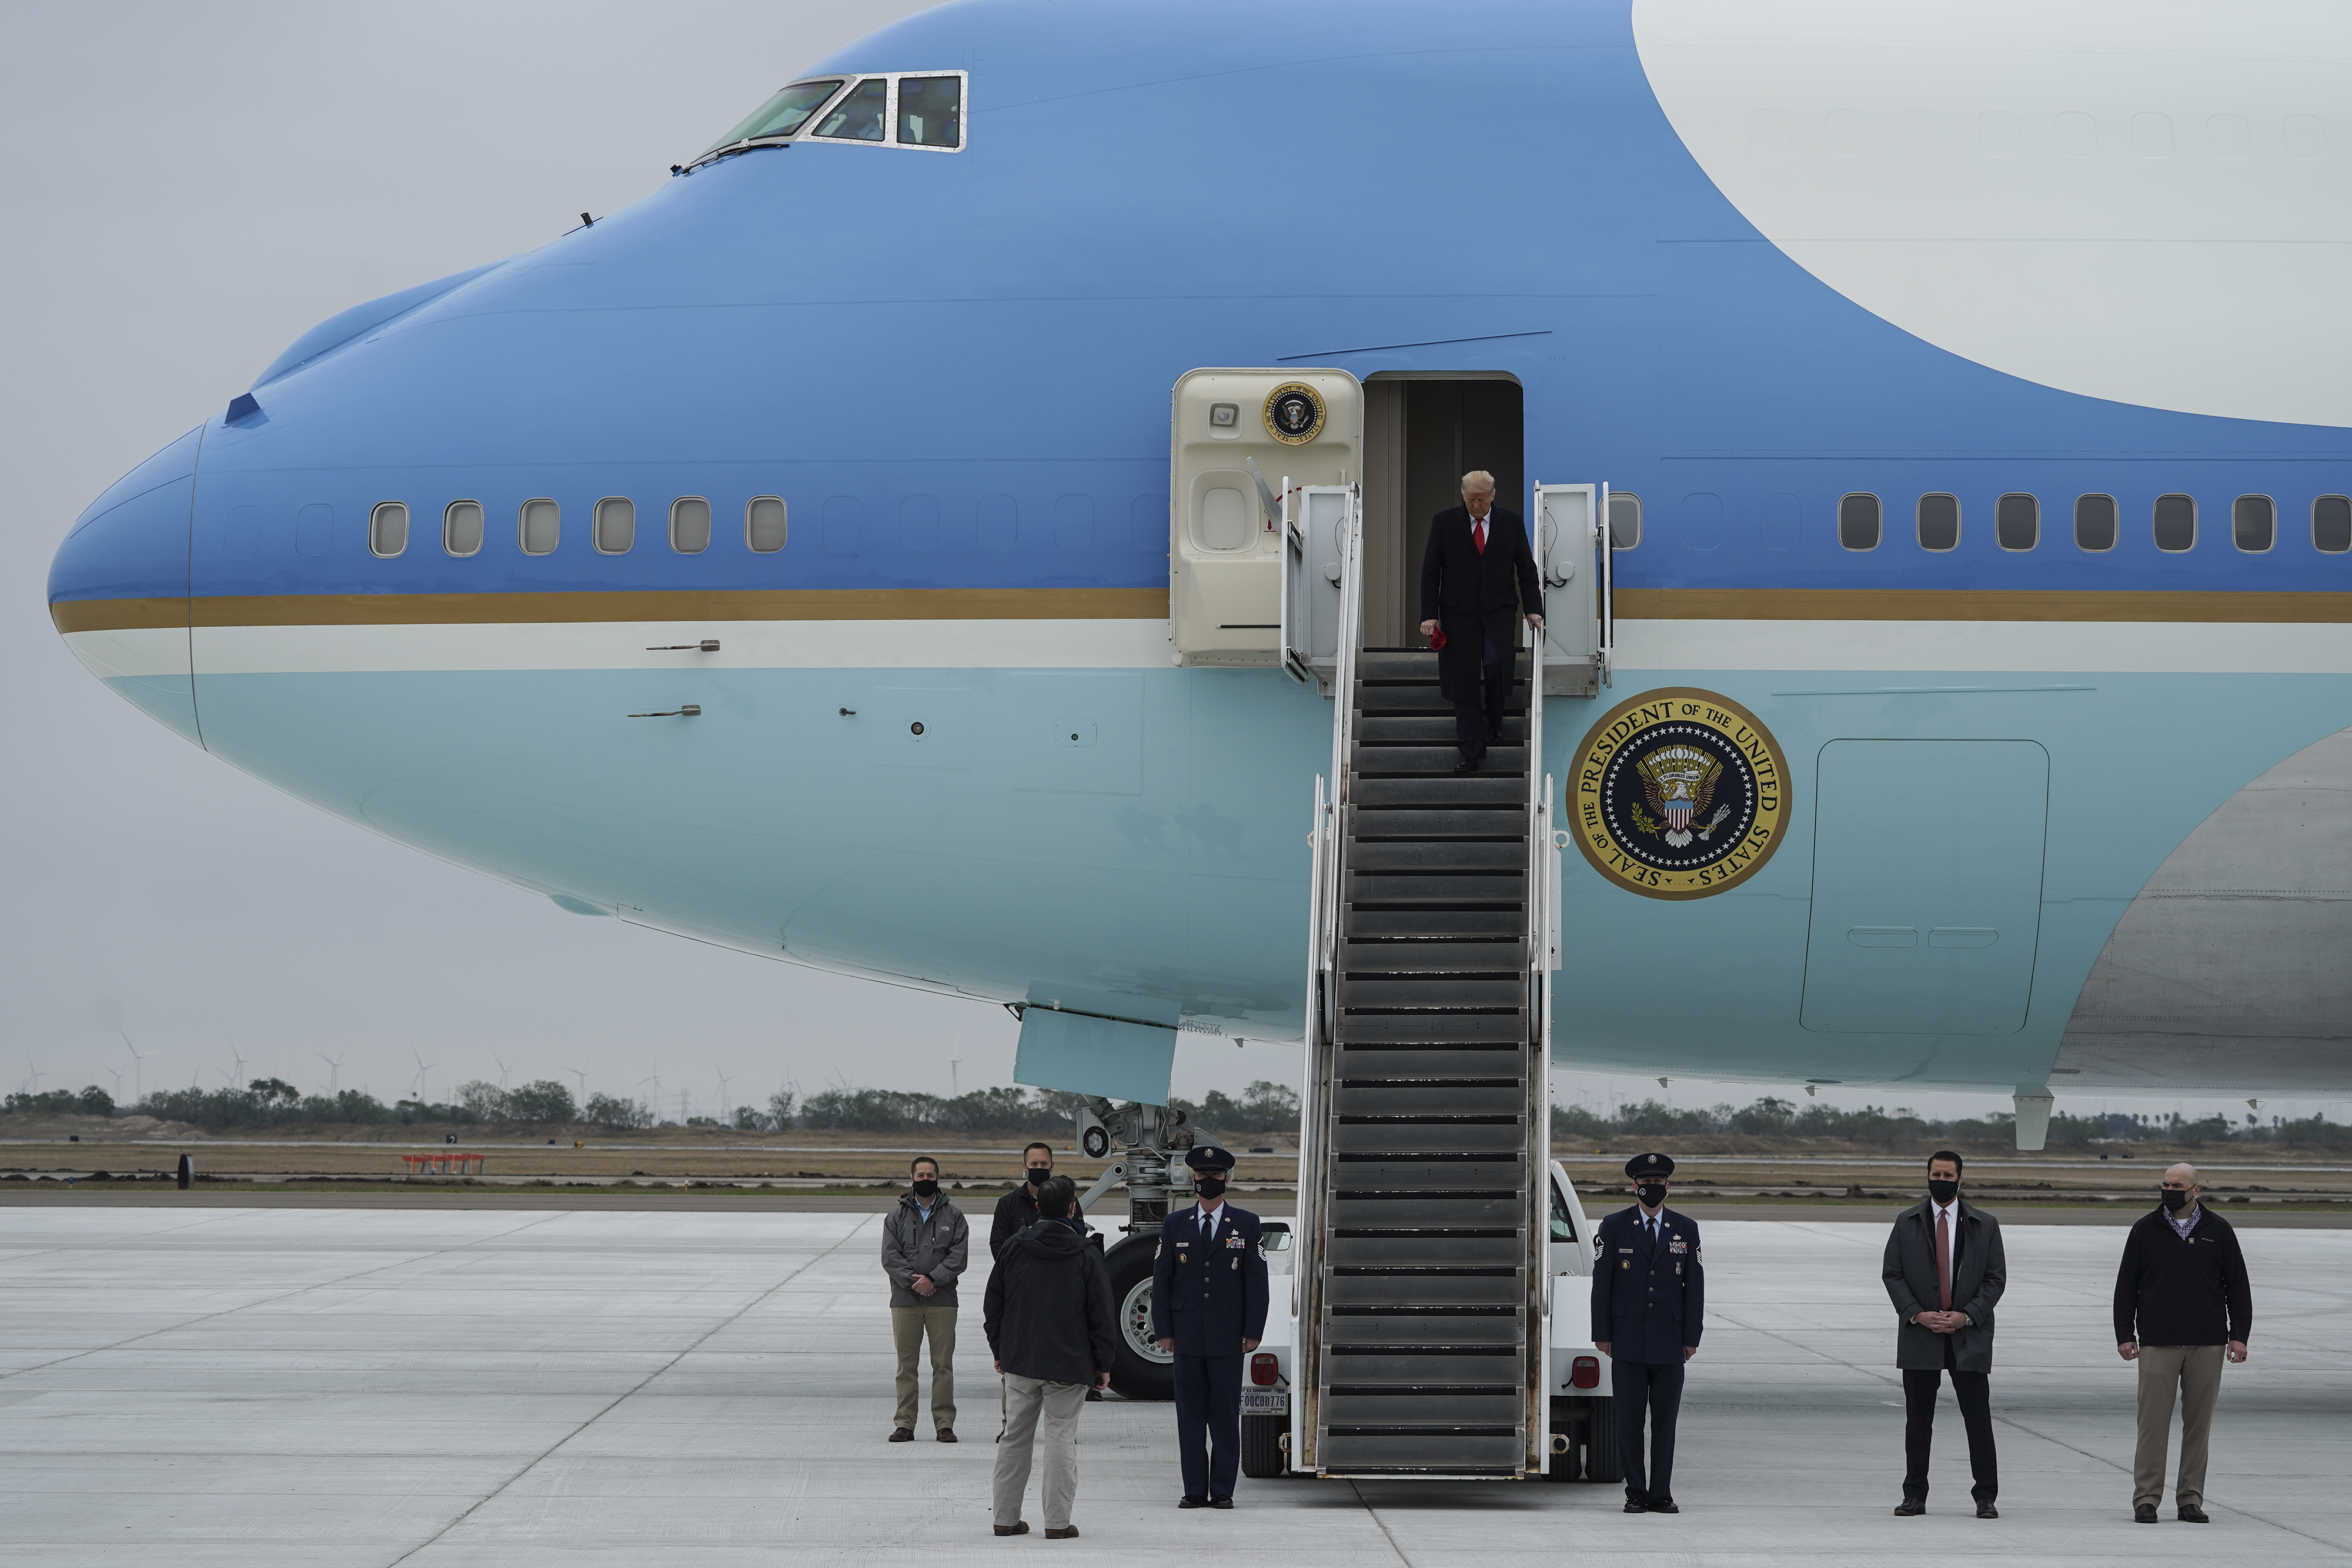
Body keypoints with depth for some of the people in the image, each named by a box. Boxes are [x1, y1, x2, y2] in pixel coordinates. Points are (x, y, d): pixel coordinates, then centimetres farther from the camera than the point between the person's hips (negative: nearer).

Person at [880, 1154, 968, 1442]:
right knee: (906, 1364, 2)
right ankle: (905, 1423, 6)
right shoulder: (896, 1217, 10)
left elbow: (959, 1256, 0)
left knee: (943, 1364, -1)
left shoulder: (953, 1216, 9)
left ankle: (944, 1423, 3)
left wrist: (933, 1279, -14)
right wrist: (913, 1281, -13)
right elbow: (890, 1256, 1)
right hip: (905, 1300, 1)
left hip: (942, 1300, -1)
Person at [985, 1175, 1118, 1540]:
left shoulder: (1012, 1249, 2)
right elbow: (1100, 1315, -6)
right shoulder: (1085, 1256, -7)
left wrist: (1000, 1351, 19)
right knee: (1061, 1440, 0)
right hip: (1069, 1365, -3)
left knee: (1014, 1438, 11)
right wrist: (1104, 1365, 3)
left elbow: (993, 1305, 8)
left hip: (1019, 1360, 3)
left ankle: (1006, 1517, 14)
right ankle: (1057, 1521, -2)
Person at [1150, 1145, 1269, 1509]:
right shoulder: (1175, 1225, 10)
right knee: (1190, 1414, 1)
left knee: (1226, 1414, -2)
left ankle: (1223, 1490, 3)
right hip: (1187, 1337, 1)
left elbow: (1256, 1282, 4)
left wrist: (1253, 1332, -3)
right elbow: (1161, 1281, 9)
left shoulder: (1246, 1225, 6)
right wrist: (1164, 1331, 1)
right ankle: (1195, 1490, 5)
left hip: (1228, 1338, -1)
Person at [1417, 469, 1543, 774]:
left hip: (1500, 611, 0)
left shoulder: (1511, 523, 4)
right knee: (1463, 680, -2)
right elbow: (1430, 572, 2)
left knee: (1497, 665, -19)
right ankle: (1472, 753, 5)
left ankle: (1494, 722, 11)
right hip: (1459, 614, 0)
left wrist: (1533, 609, -1)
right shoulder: (1444, 523, 2)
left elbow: (1527, 569, 8)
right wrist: (1430, 614, -4)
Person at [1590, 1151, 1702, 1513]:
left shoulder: (1686, 1230, 9)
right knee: (1629, 1420, -1)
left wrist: (1691, 1338, 2)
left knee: (1665, 1421, 1)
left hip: (1670, 1343, 1)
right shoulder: (1614, 1228, 5)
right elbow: (1601, 1283, 3)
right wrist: (1602, 1334, -2)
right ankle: (1636, 1493, 4)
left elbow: (1695, 1287, 8)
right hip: (1628, 1343, -1)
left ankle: (1661, 1494, 5)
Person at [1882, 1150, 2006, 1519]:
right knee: (1918, 1419, 4)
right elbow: (1892, 1274, 5)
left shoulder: (1984, 1225, 5)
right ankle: (1915, 1496, 10)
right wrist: (1917, 1314, -9)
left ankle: (1986, 1498, 2)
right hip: (1919, 1334, 1)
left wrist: (1967, 1316, -10)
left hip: (1969, 1335, -1)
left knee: (1978, 1418, -3)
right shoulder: (1907, 1223, 7)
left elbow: (1996, 1278, 4)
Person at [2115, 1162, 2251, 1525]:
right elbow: (2126, 1287, 10)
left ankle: (2191, 1499, 8)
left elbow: (2238, 1287, 11)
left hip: (2207, 1345, 1)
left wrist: (2239, 1335, 3)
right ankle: (2146, 1499, -2)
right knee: (2153, 1423, -5)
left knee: (2199, 1423, 3)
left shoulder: (2218, 1231, 9)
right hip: (2157, 1344, -1)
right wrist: (2125, 1335, 2)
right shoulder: (2145, 1230, 8)